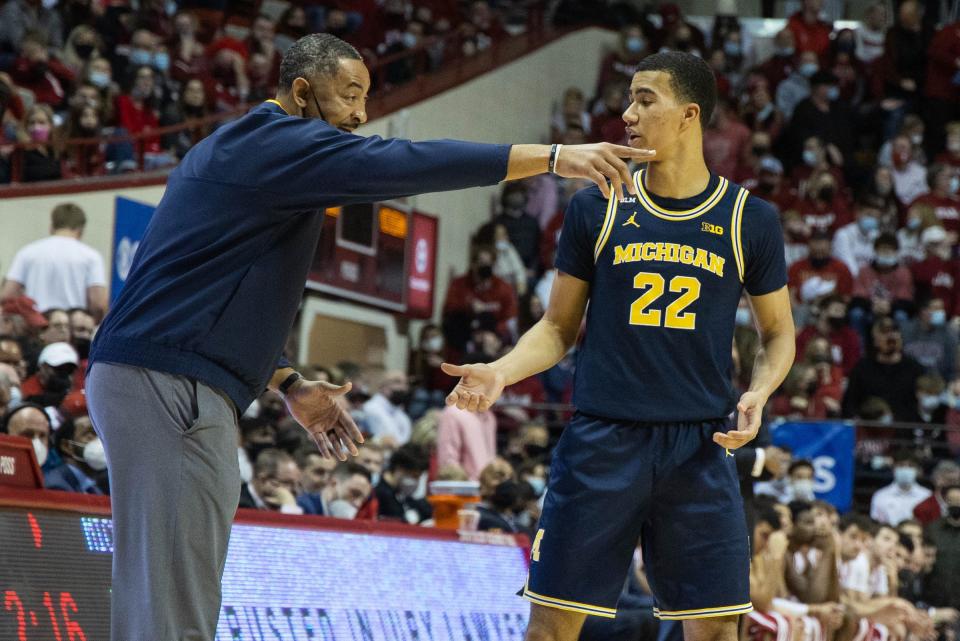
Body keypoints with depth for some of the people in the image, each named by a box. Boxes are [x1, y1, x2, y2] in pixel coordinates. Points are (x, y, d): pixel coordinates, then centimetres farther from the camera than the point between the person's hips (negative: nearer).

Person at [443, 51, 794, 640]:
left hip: (700, 446, 0)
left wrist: (758, 394, -8)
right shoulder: (597, 209, 4)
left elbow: (778, 333, 12)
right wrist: (500, 372, -8)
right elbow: (559, 328, 10)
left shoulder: (749, 220, 3)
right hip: (601, 442, 0)